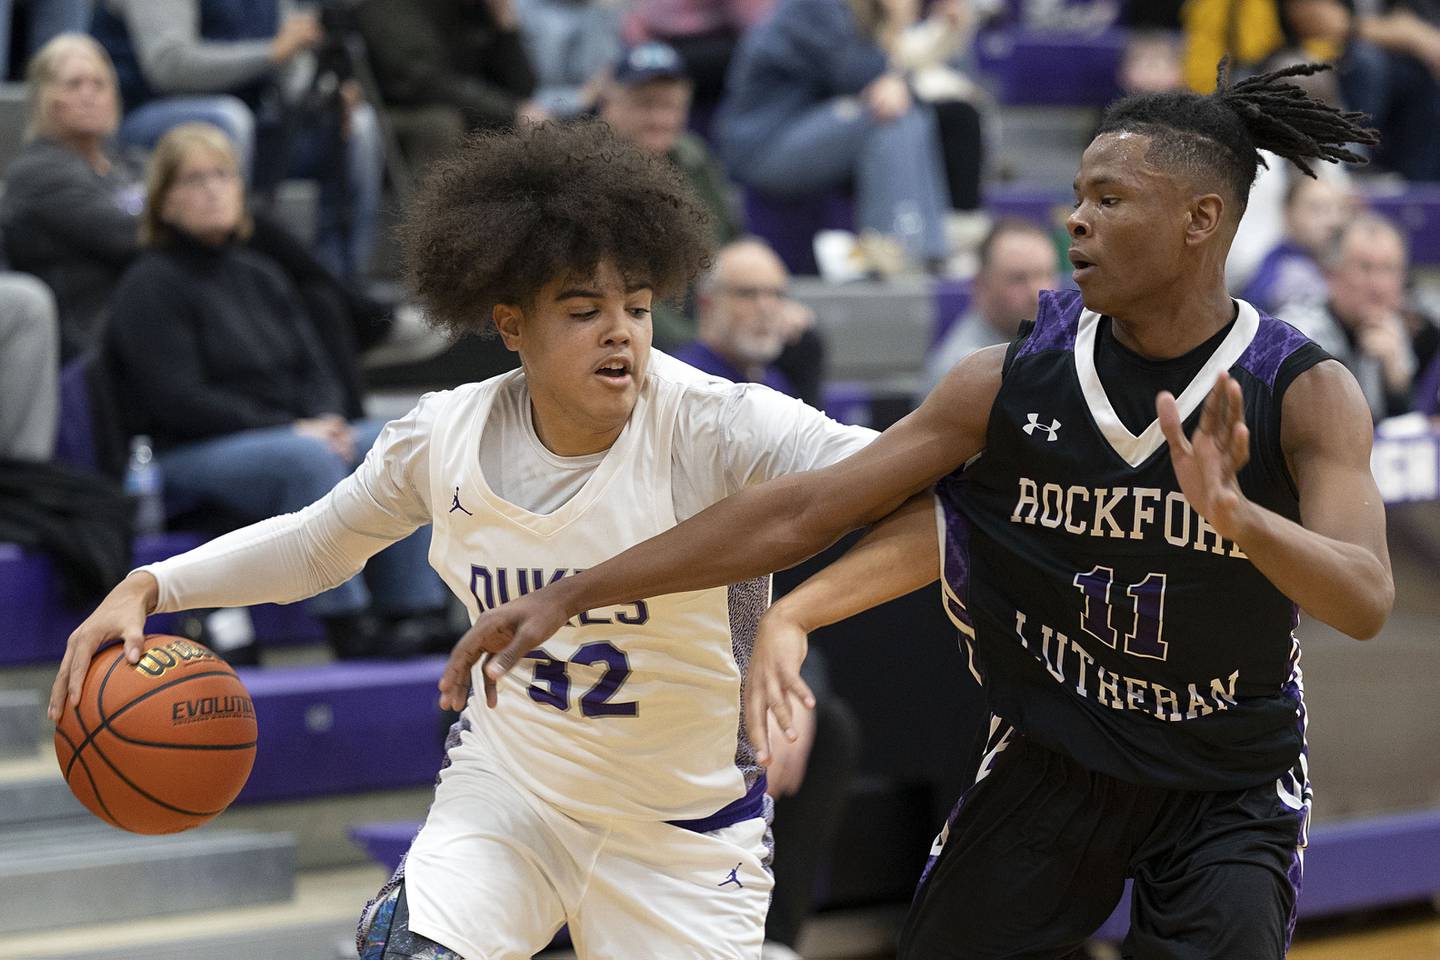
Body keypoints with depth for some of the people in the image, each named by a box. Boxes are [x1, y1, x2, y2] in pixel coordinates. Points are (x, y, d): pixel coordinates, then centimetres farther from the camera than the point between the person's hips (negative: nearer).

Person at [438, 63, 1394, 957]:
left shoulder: (1305, 393, -17)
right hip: (1051, 757, 2)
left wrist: (1235, 514, -51)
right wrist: (566, 598, -12)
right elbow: (799, 513, -10)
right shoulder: (1010, 380, -12)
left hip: (1231, 790, -2)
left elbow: (1367, 601, -30)